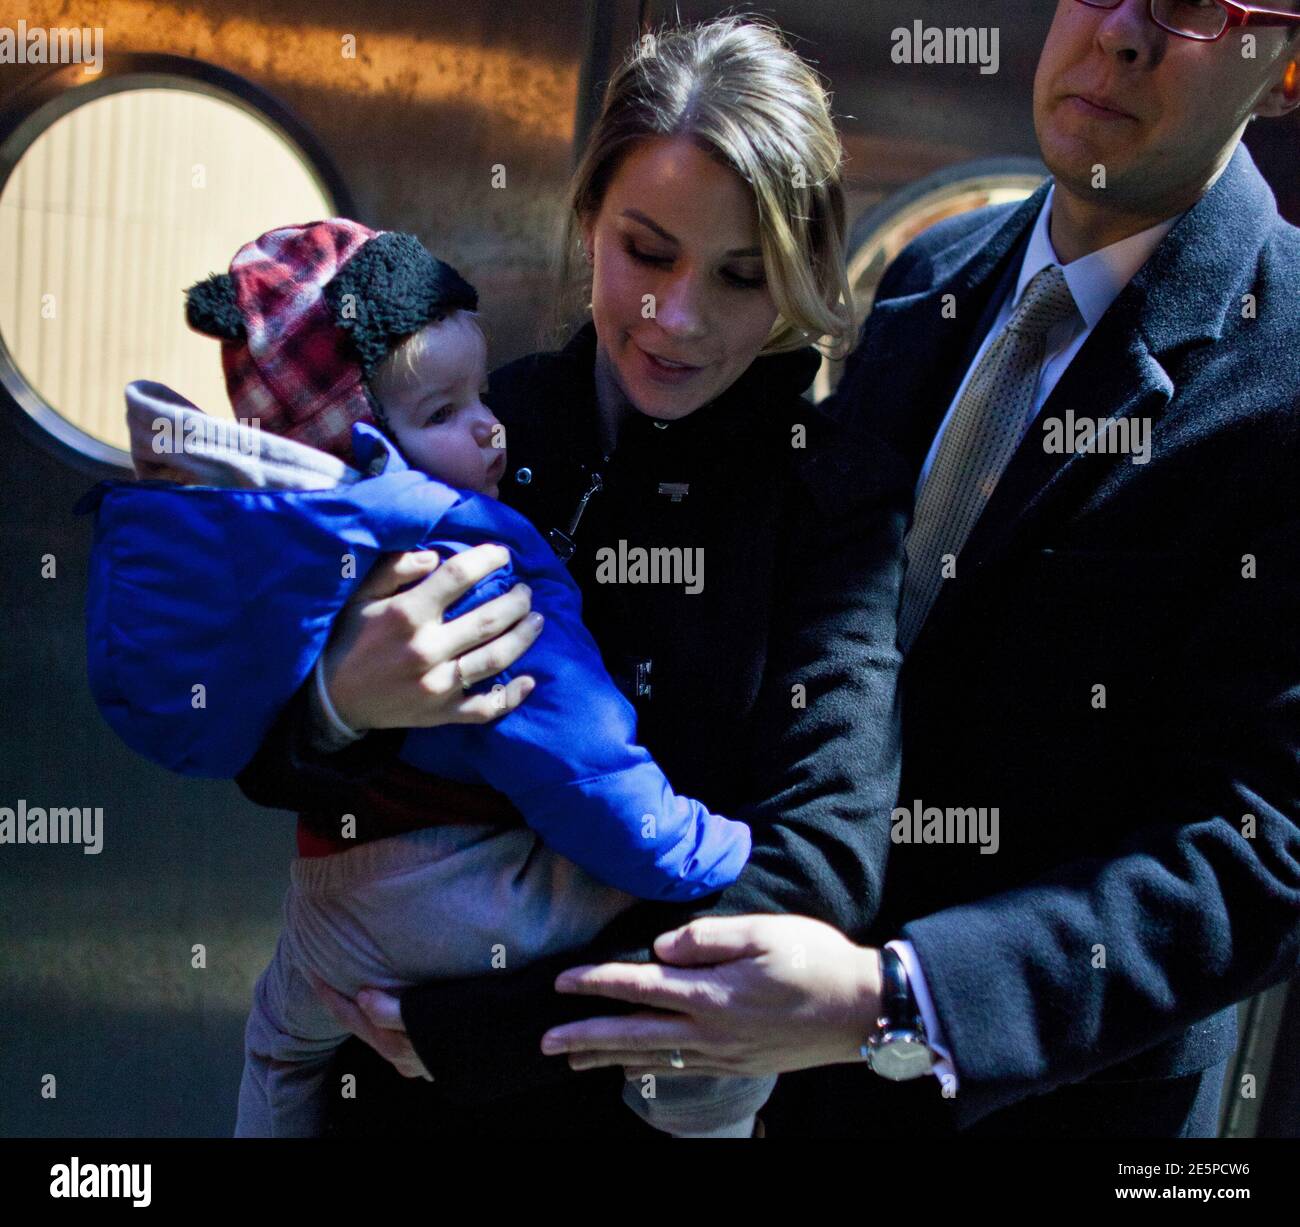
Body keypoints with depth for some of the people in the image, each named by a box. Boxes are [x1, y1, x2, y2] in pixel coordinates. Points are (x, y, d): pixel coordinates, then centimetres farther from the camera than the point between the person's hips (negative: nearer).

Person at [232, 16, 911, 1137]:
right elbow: (266, 761, -6)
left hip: (679, 1089, -2)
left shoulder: (840, 493, -13)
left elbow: (823, 861, -23)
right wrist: (335, 704, -30)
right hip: (403, 1082, 2)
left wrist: (464, 1032, -24)